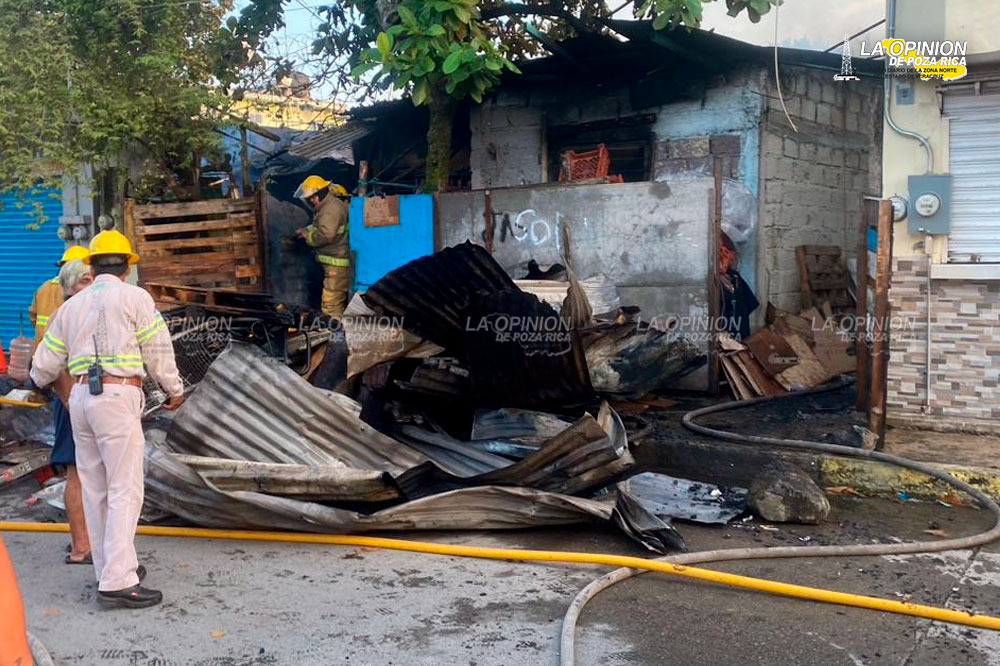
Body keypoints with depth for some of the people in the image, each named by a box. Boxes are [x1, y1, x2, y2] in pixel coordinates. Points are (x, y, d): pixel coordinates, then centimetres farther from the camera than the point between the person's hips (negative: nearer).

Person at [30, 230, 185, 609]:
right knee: (125, 490, -7)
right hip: (117, 396, -7)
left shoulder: (72, 305, 16)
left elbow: (46, 363, 21)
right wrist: (174, 390, 12)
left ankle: (112, 568, 22)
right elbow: (158, 350, -2)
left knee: (96, 489, 12)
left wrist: (40, 381, 43)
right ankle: (118, 583, -11)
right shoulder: (134, 297, -1)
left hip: (81, 397, 7)